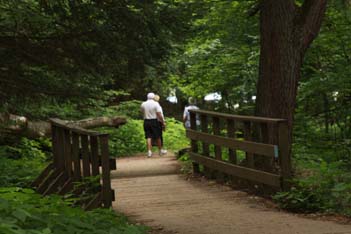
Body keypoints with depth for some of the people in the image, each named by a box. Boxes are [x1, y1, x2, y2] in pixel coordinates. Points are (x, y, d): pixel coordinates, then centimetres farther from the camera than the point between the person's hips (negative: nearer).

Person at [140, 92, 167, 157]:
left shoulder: (143, 104, 3)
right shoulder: (156, 104, -8)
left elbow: (142, 112, 14)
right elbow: (159, 114, -11)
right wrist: (163, 122, -6)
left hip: (146, 121, 3)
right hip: (154, 121, -3)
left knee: (148, 137, 3)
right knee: (157, 137, 9)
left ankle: (149, 151, -4)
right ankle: (161, 150, 20)